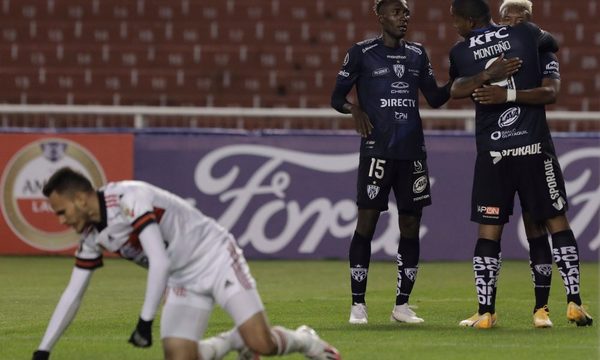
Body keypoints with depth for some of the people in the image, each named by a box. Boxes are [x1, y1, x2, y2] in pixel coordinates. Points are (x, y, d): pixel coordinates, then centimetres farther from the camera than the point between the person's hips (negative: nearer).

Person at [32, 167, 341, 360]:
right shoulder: (92, 236, 0)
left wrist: (145, 321, -32)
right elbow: (72, 294, 7)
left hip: (215, 259, -7)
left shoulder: (128, 198, -25)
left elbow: (160, 262, -31)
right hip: (183, 281, 7)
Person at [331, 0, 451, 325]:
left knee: (410, 225, 4)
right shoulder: (362, 53, 1)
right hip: (376, 150, -4)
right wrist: (354, 109, -18)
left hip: (413, 152, 4)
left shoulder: (417, 54, 13)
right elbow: (337, 96, 3)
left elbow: (435, 97, 13)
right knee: (366, 222, -6)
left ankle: (402, 305, 11)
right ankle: (358, 304, 1)